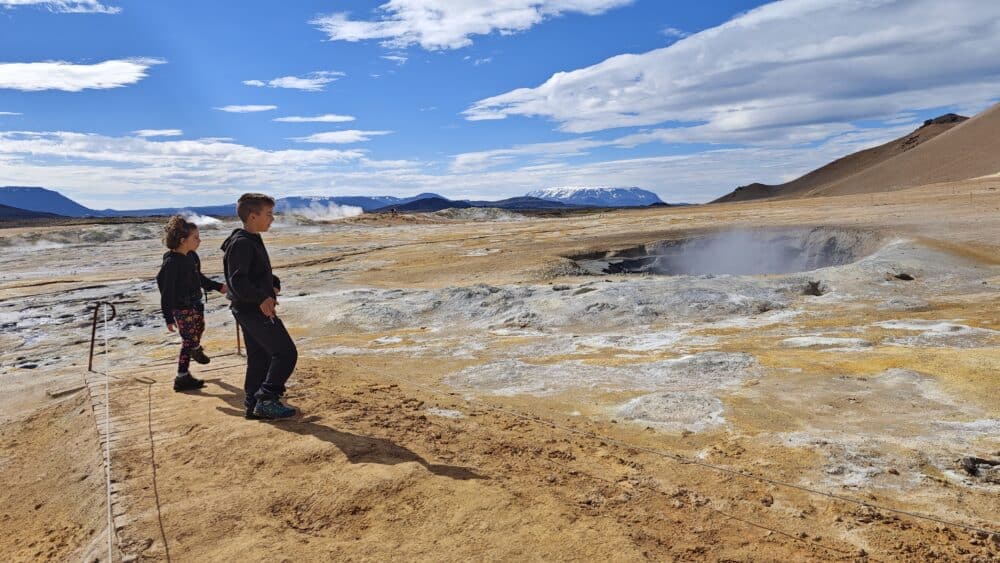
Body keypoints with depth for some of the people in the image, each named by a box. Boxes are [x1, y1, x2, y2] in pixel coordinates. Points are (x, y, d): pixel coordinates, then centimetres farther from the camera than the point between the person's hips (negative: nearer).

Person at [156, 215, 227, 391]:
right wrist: (169, 318, -21)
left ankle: (196, 349, 60)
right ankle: (182, 378, 12)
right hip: (182, 308, -8)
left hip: (196, 304, 8)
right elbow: (167, 292, -22)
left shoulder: (192, 256, -1)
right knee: (188, 342, -1)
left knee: (199, 329, 30)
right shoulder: (171, 262, -25)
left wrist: (218, 286, 22)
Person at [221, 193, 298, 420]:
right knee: (286, 352, -7)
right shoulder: (241, 244, -17)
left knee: (259, 358, 14)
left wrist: (274, 284, 5)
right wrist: (261, 298, -38)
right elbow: (237, 281, -27)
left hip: (253, 309, 10)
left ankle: (254, 405, 22)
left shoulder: (253, 241, 14)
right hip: (255, 310, -10)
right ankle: (266, 400, -3)